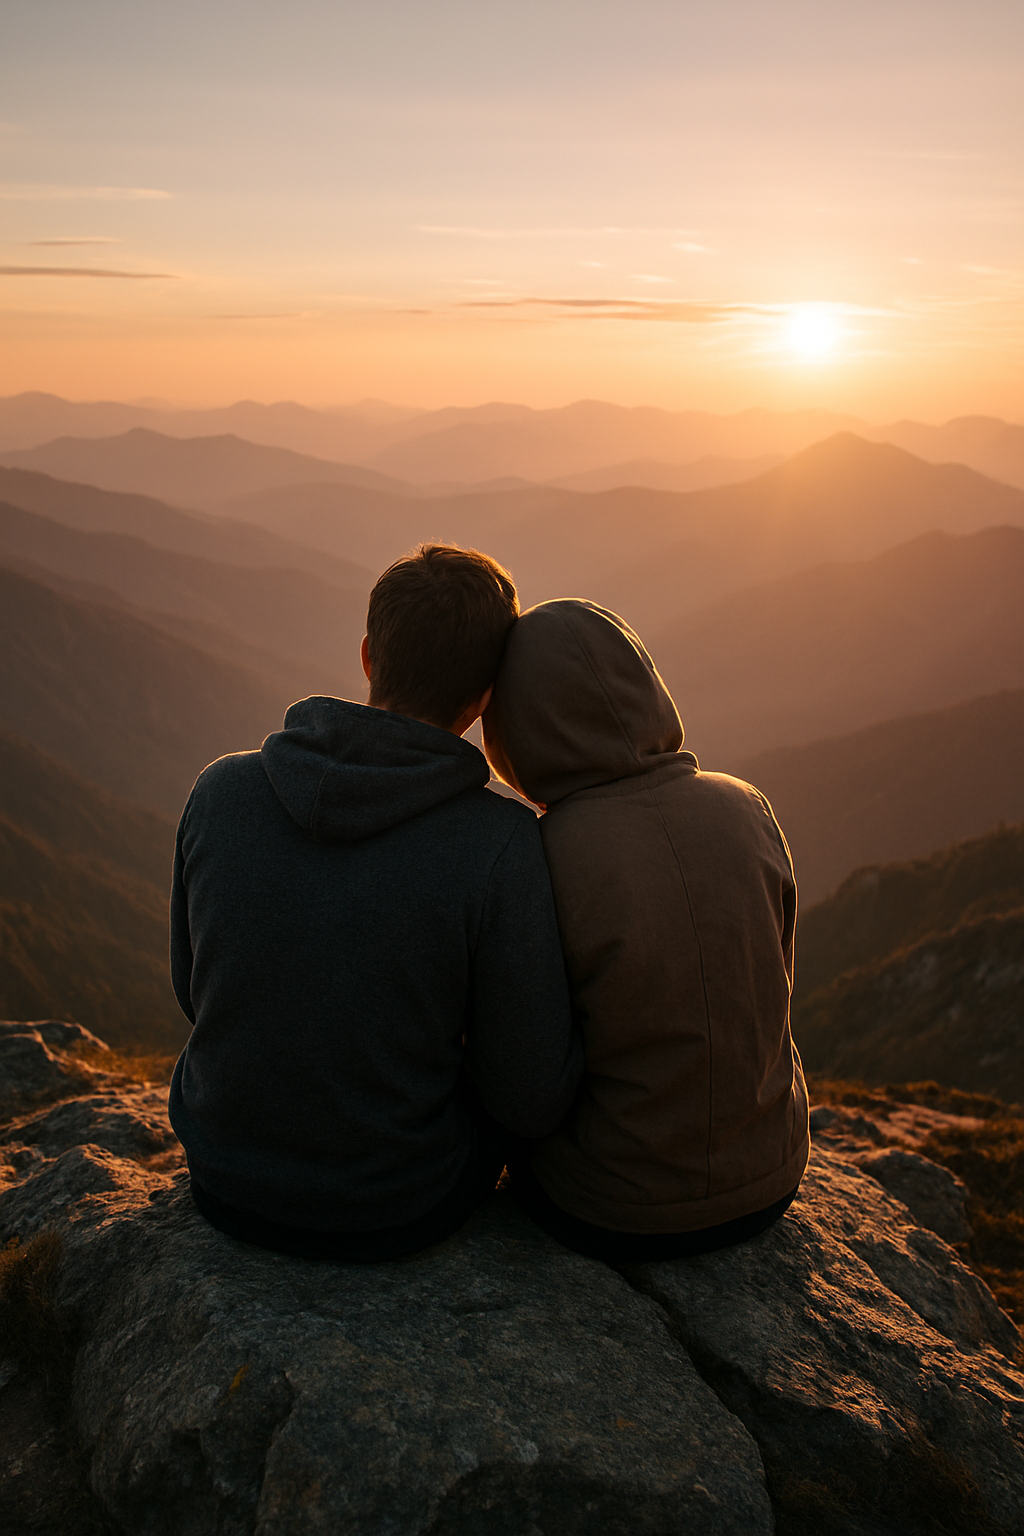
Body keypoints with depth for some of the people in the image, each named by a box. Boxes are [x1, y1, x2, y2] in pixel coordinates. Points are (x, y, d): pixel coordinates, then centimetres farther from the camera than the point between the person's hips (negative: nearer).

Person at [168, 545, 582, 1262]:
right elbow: (533, 1100, -19)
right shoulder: (503, 848, -26)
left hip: (229, 1185, 4)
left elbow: (202, 992, 1)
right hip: (399, 1201, -3)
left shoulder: (221, 791, -14)